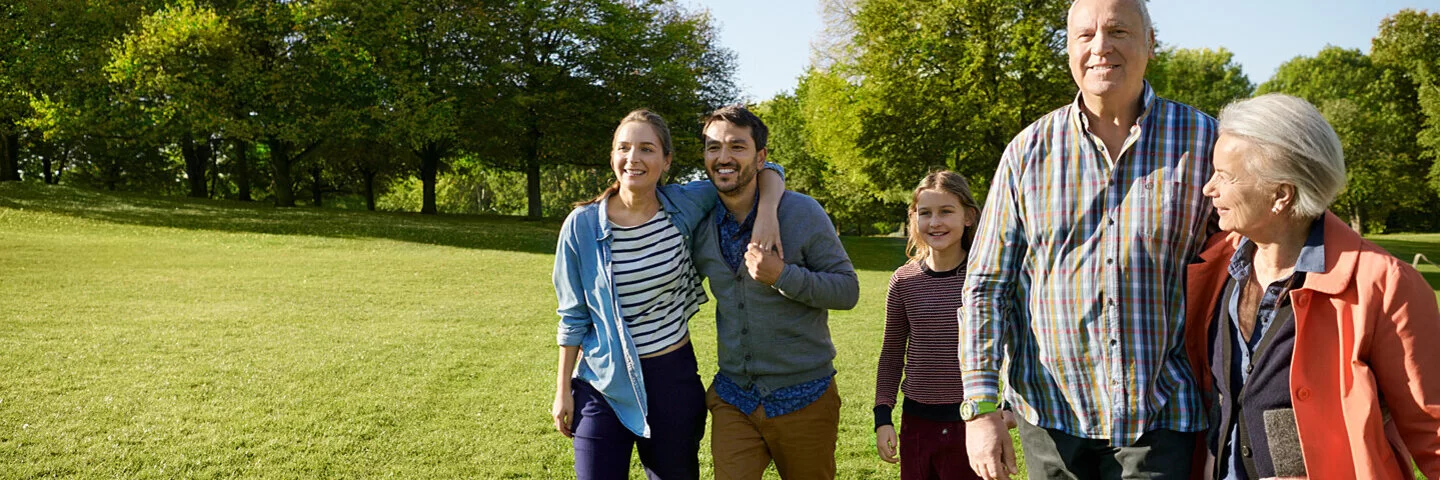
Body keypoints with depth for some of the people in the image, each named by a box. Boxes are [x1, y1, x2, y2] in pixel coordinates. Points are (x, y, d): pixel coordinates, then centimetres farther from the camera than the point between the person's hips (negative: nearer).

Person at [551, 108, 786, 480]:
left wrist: (766, 212, -18)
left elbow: (763, 170, 2)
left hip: (673, 378, 2)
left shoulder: (684, 206, -7)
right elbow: (573, 316, 0)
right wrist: (563, 390, 2)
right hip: (605, 383, -1)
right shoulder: (582, 225, -10)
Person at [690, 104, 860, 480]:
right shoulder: (701, 226, 2)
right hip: (733, 398, 3)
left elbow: (848, 290, -11)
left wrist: (782, 276, -24)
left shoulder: (801, 212, -11)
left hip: (802, 398, -3)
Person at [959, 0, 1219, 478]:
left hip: (1160, 416, 0)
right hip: (1051, 413, 1)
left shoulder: (1203, 139, -1)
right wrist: (980, 407, -7)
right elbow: (986, 285, -1)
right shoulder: (1029, 151, -1)